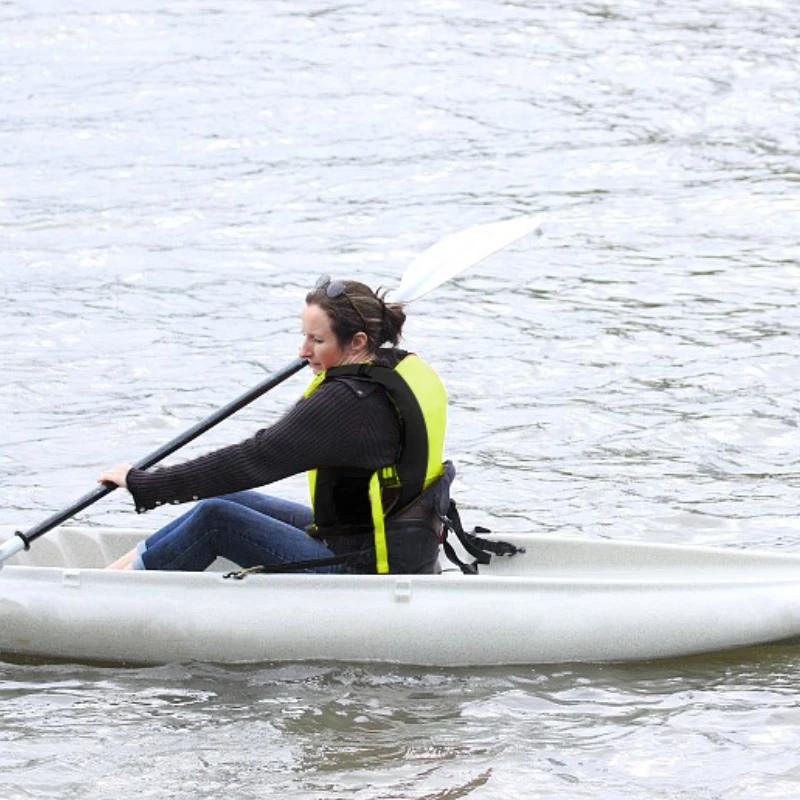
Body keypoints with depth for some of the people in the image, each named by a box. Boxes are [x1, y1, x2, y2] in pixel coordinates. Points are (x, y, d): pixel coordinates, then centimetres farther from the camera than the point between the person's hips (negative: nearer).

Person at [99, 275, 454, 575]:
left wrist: (142, 483, -17)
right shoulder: (408, 367, 2)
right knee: (231, 500, 13)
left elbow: (253, 461, -23)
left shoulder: (347, 401, -25)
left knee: (215, 519, -6)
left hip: (366, 568, -10)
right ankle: (120, 568, 18)